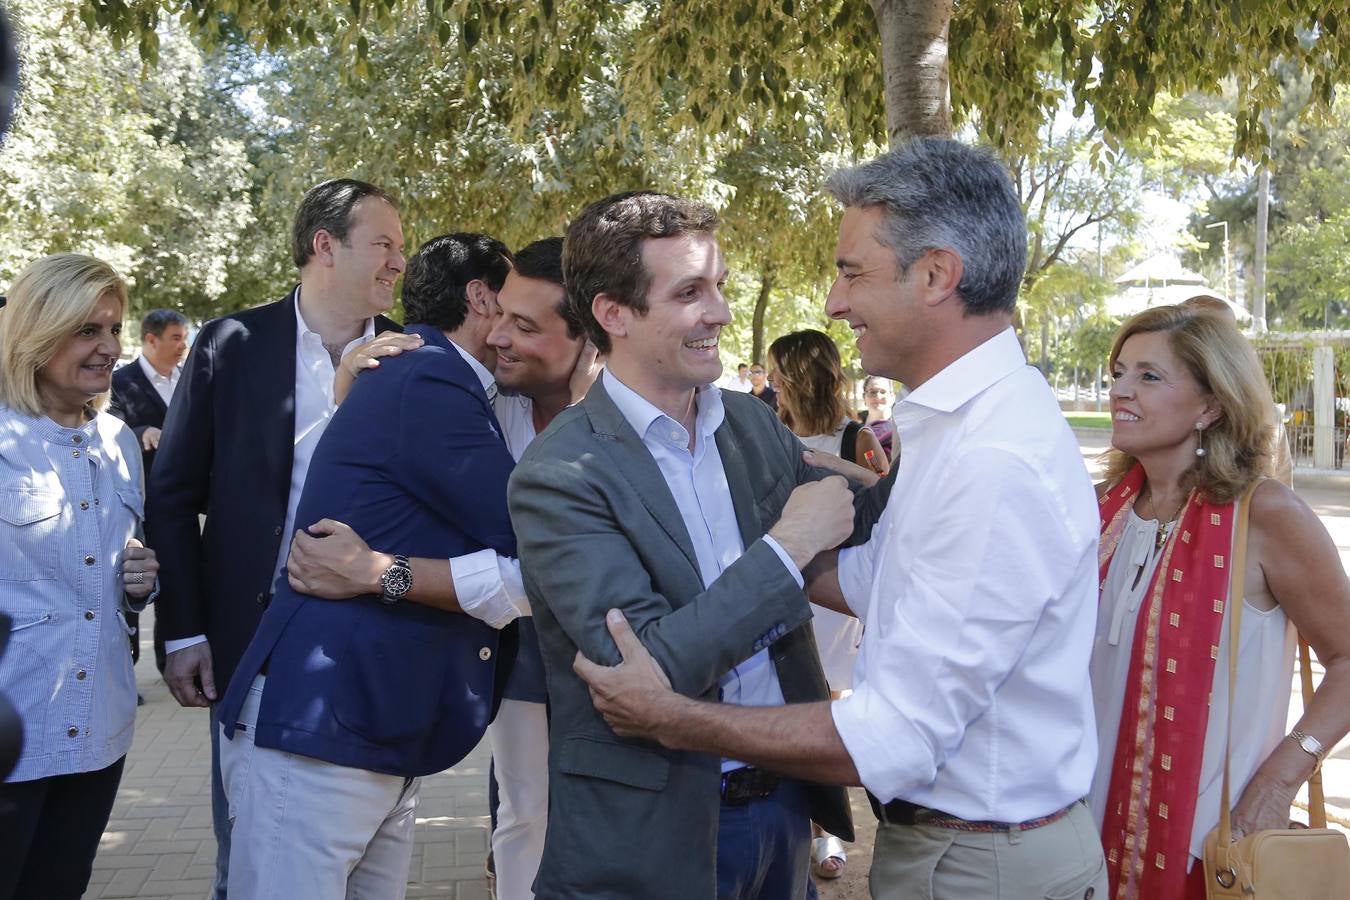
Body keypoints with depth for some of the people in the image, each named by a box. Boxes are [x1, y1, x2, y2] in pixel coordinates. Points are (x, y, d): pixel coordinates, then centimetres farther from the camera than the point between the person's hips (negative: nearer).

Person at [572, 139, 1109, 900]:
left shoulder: (997, 464, -28)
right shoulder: (960, 423, 3)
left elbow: (897, 739, -27)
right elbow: (870, 580, 10)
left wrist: (674, 721, -20)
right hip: (941, 835, 8)